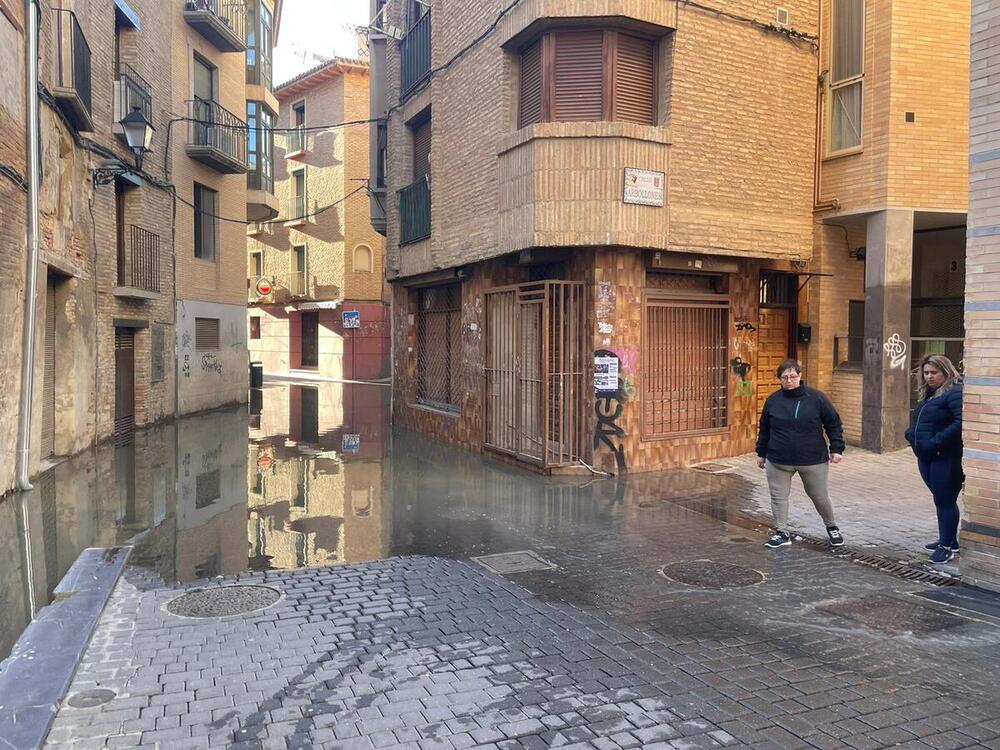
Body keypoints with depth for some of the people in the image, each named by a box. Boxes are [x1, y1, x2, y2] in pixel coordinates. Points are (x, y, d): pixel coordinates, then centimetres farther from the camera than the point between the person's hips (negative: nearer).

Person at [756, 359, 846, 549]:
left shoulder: (816, 397, -5)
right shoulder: (773, 400, 2)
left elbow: (834, 424, 1)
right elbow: (764, 429, 11)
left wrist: (836, 448, -4)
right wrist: (761, 453, 14)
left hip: (814, 461, -2)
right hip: (778, 461, 2)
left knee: (820, 497, 10)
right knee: (778, 497, 5)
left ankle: (832, 528, 35)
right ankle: (782, 533, 18)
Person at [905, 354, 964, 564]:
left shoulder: (955, 393, -13)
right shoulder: (927, 395, 16)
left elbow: (960, 423, -25)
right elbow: (917, 421, 27)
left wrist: (936, 442, -25)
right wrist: (912, 436, 9)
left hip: (946, 458, -9)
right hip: (926, 457, 9)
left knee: (945, 501, -2)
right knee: (941, 499, 17)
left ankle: (947, 545, 8)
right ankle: (948, 539, 29)